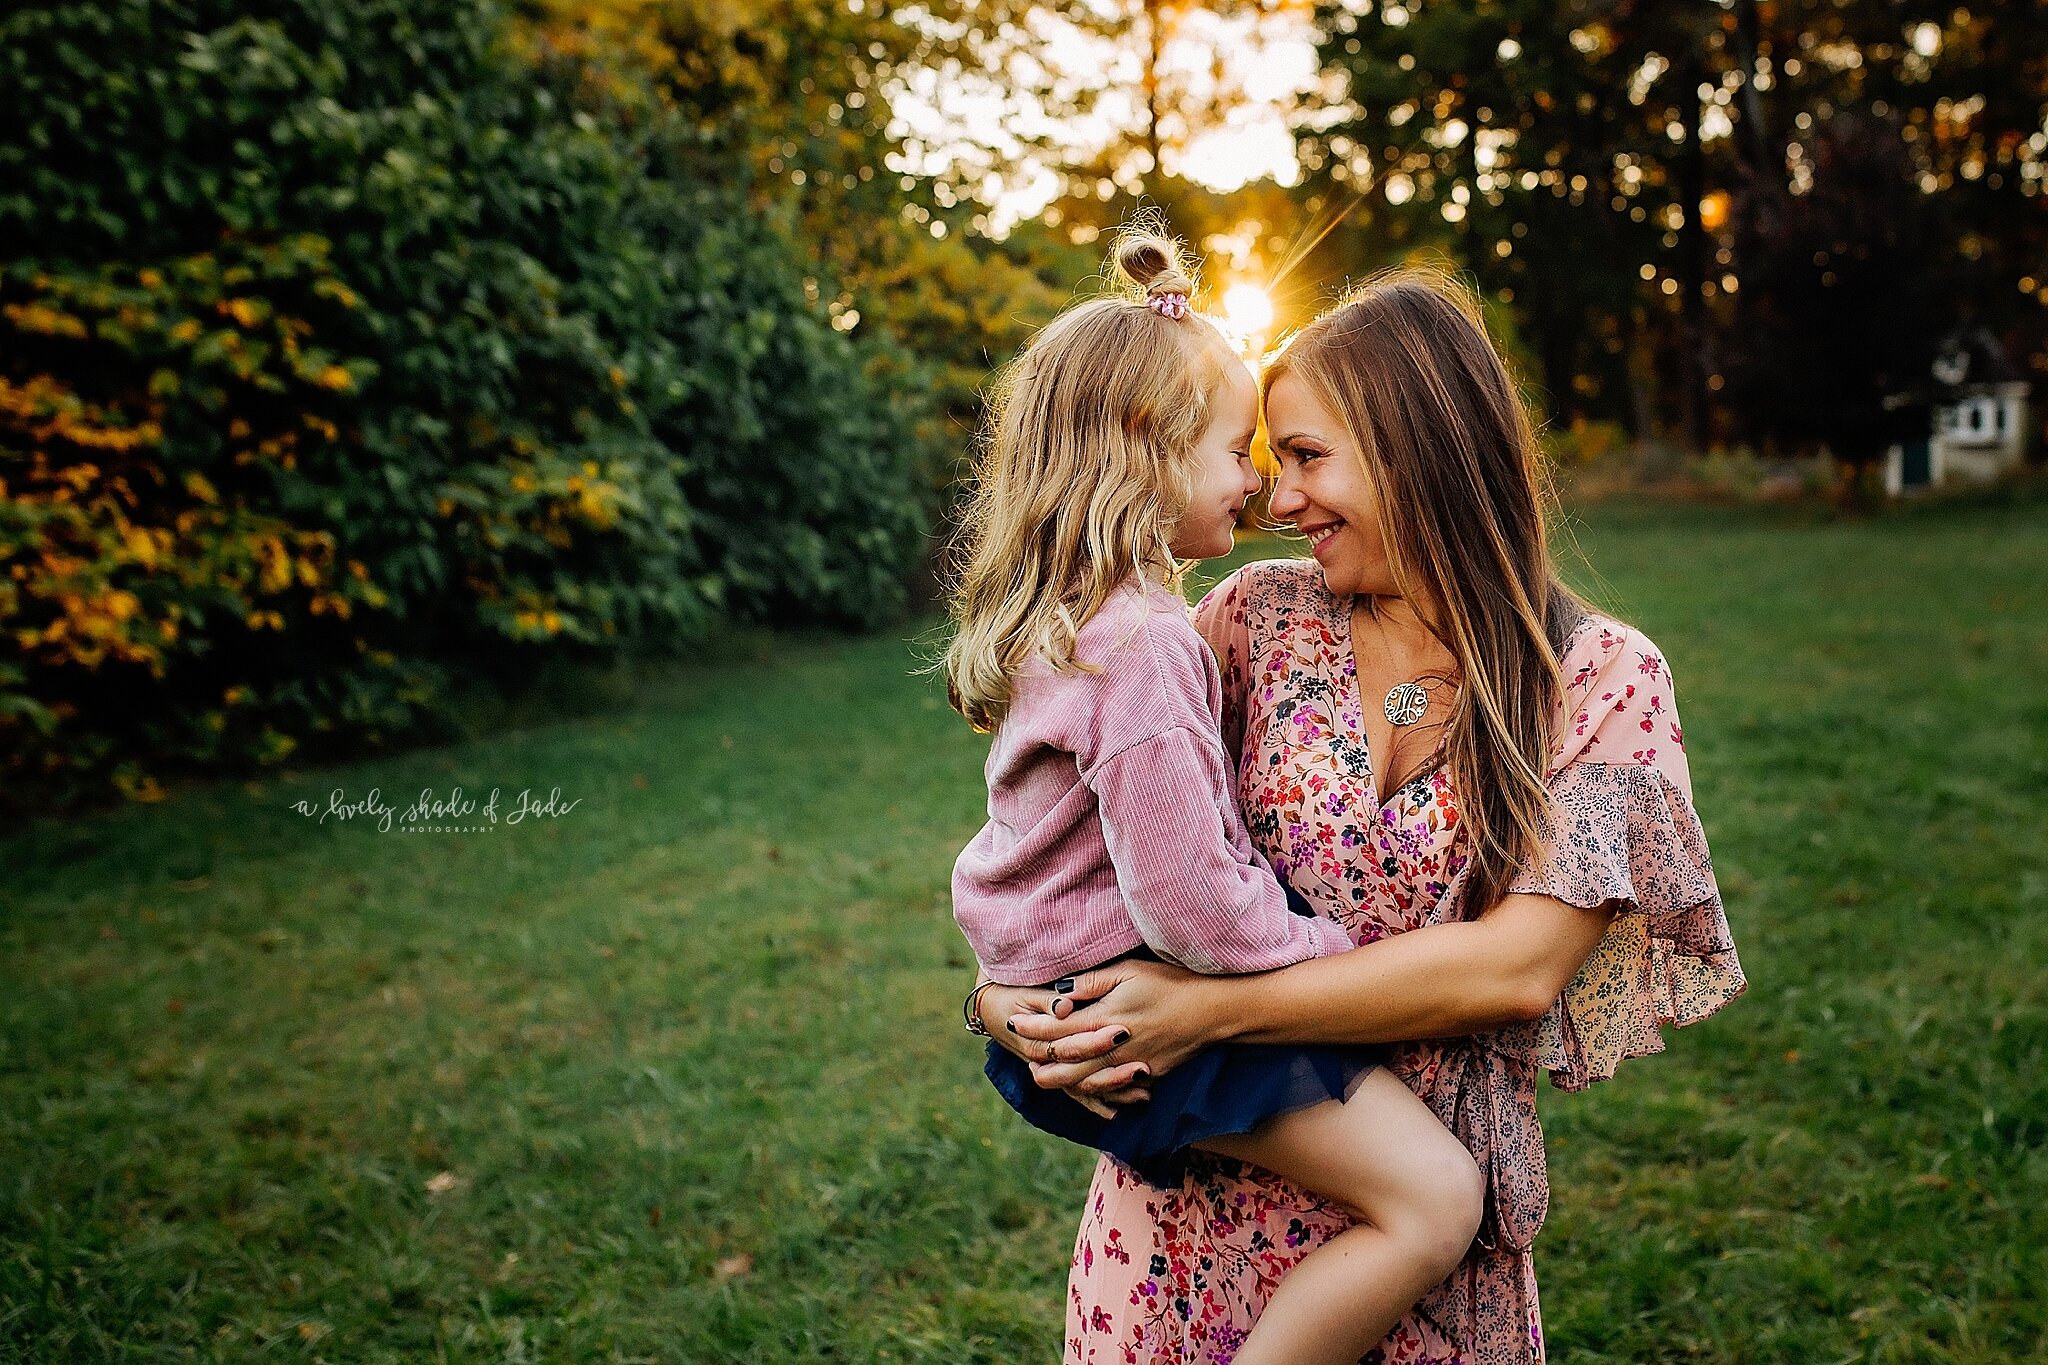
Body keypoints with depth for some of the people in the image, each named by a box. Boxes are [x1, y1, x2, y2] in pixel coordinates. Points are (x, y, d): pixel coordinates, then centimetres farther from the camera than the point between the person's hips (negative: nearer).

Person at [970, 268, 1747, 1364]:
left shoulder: (1601, 679, -8)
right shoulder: (1260, 618, -3)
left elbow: (1521, 966, -18)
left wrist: (1212, 1007, -25)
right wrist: (1005, 988, -20)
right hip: (1198, 1199, 2)